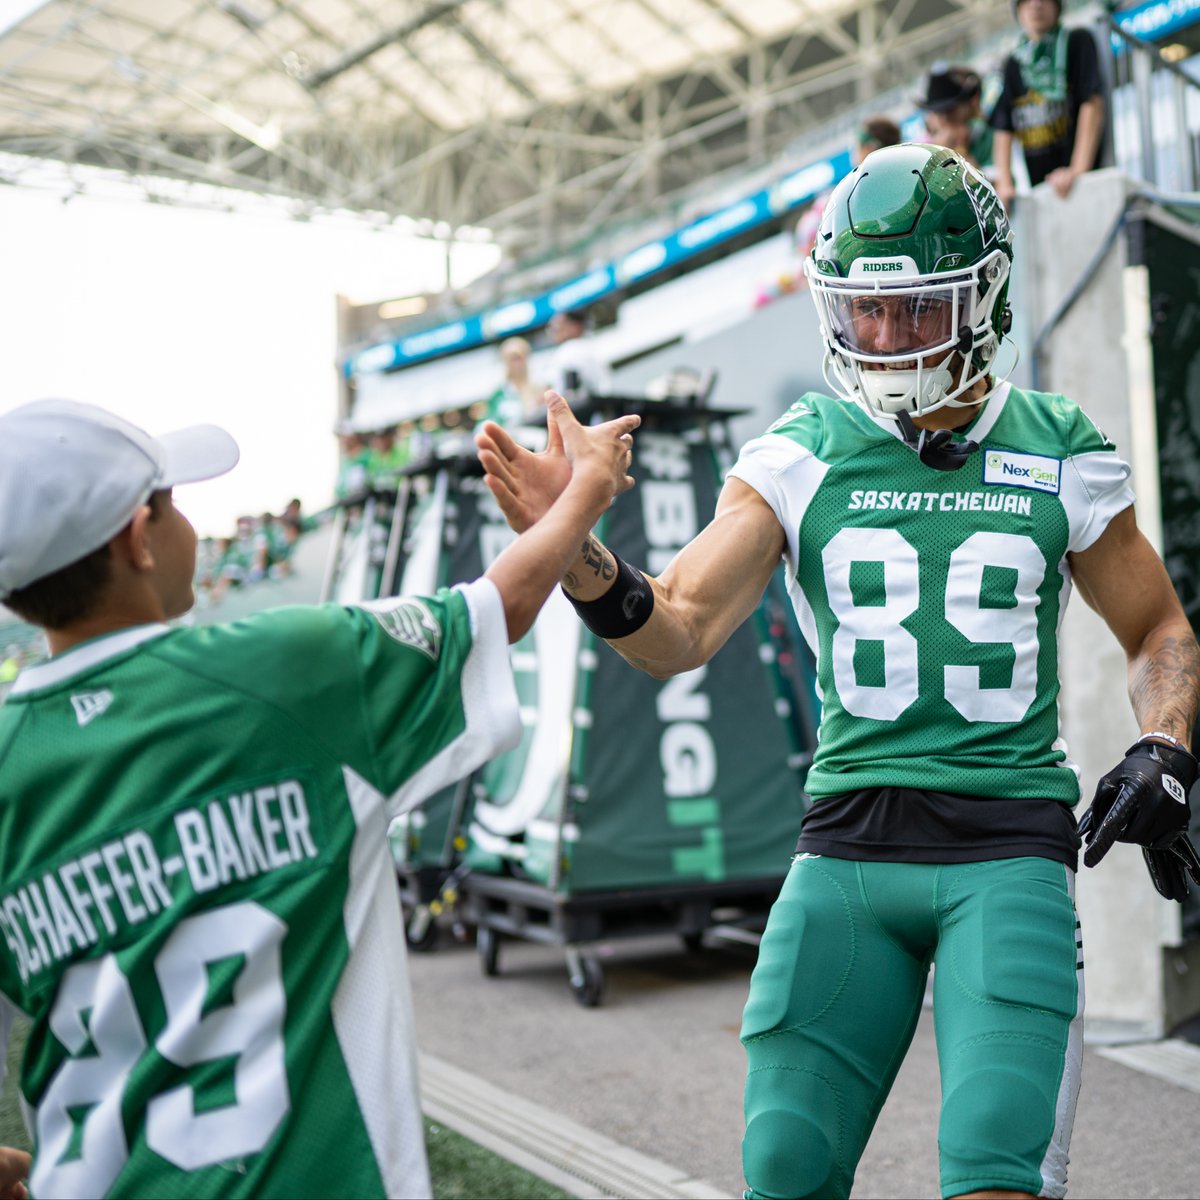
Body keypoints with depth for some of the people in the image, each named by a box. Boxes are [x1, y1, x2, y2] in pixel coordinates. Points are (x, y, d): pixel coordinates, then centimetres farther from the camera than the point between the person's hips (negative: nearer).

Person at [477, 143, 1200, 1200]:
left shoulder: (1059, 453, 4)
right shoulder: (803, 453, 2)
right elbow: (678, 633, -6)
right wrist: (580, 558, -25)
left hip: (1010, 847, -1)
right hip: (849, 843, 1)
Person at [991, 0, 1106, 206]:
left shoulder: (1078, 42, 5)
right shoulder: (1013, 65, 16)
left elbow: (1092, 104, -6)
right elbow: (1003, 129, 10)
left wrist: (1078, 170, -18)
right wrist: (1004, 183, -5)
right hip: (1038, 185, 3)